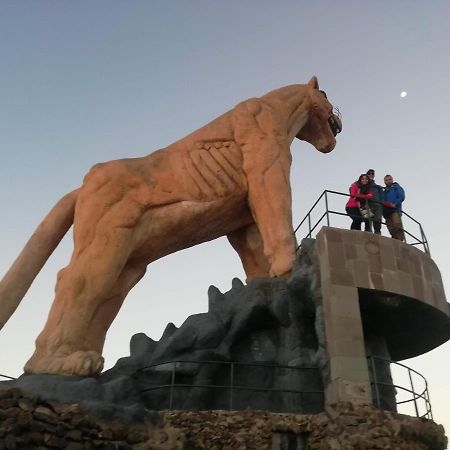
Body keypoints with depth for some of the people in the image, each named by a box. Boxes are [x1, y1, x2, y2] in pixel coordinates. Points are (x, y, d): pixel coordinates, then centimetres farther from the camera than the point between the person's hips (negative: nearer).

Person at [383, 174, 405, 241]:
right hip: (387, 211, 5)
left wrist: (394, 204, -14)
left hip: (395, 210, -5)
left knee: (397, 225, -20)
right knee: (391, 228, -4)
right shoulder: (384, 191, 28)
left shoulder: (396, 187, 14)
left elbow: (402, 197, -1)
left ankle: (400, 240, -26)